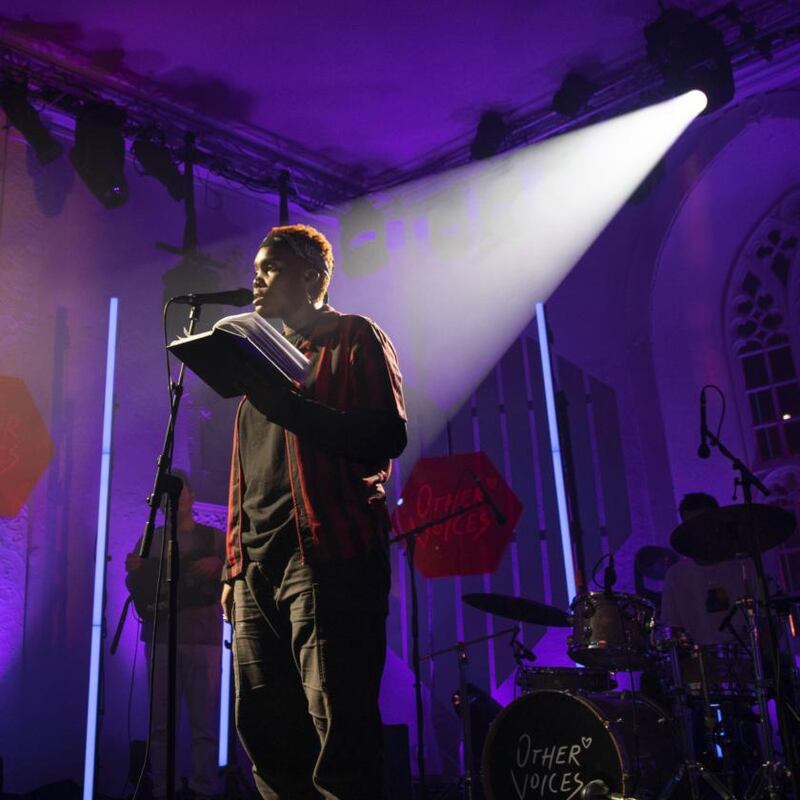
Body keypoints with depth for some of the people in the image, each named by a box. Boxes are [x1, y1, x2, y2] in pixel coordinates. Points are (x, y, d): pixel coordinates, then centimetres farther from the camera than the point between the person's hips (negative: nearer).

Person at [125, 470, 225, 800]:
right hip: (160, 638, 2)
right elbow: (137, 589, 16)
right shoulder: (150, 539, 17)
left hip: (204, 639, -2)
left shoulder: (215, 538, 11)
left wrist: (219, 567, -14)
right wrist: (133, 572, -6)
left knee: (205, 722, -7)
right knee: (161, 722, -2)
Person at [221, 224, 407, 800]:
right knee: (264, 731, 8)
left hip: (327, 561, -7)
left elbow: (386, 437, -12)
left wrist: (279, 401, -18)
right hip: (256, 568, 8)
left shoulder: (355, 339, 4)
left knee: (339, 730, -9)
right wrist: (234, 564, 15)